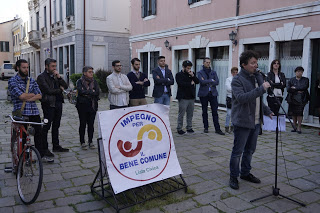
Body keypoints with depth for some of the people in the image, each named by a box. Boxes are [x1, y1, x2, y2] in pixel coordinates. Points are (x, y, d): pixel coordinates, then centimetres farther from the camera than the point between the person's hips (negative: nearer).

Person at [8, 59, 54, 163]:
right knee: (23, 135, 4)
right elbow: (21, 96, -16)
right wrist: (33, 94, -2)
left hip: (34, 112, 4)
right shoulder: (12, 81, -3)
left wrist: (28, 98, -12)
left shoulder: (32, 81, 13)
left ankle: (42, 155, 13)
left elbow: (39, 95, 2)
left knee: (39, 133, 5)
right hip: (21, 113, -4)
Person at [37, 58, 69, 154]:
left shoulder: (55, 76, 14)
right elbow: (48, 91, -17)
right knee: (46, 126, -1)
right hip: (49, 104, -7)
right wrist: (60, 90, -3)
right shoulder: (41, 77, -7)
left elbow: (65, 86, 7)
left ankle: (56, 146, 24)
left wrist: (59, 77, -6)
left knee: (56, 126, 14)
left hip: (58, 103, 7)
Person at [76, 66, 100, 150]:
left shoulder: (94, 82, 11)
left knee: (91, 124, 3)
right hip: (82, 105, -2)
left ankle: (90, 141, 15)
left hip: (92, 105, 3)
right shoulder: (80, 81, 1)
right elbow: (81, 91, -16)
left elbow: (97, 92, -3)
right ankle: (82, 142, 13)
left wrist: (87, 93, -9)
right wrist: (92, 91, -10)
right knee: (83, 123, 3)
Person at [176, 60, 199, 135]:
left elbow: (197, 81, 4)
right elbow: (181, 83, -16)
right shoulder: (179, 75, -1)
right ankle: (179, 128, 8)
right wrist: (190, 83, -7)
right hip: (183, 97, -5)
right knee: (181, 114, -1)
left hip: (191, 97, 5)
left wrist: (193, 75, -10)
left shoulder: (192, 74, 15)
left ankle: (189, 127, 19)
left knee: (190, 114, 9)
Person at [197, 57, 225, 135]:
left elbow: (217, 82, -1)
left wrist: (207, 82, -9)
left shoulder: (213, 72, 13)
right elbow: (202, 81, -13)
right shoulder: (200, 72, 4)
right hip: (204, 94, -1)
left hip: (213, 93, 2)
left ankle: (217, 129, -1)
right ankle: (206, 127, 17)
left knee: (215, 111, -2)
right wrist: (211, 80, -5)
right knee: (204, 111, 6)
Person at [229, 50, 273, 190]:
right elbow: (241, 98, -30)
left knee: (250, 150, 17)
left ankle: (245, 173, 33)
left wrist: (267, 111, 14)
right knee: (238, 151, 1)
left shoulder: (258, 77, 11)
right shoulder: (237, 80, -13)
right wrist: (261, 89, -30)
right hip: (242, 121, -8)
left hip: (256, 121, 8)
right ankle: (233, 177, 16)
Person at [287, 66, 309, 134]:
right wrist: (297, 91, -8)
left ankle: (299, 128, -2)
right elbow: (288, 89, -2)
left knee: (299, 113, -9)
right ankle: (295, 127, 15)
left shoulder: (305, 80, 10)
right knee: (293, 113, 4)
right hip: (293, 99, 2)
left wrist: (295, 88, -6)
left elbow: (304, 87, -8)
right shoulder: (291, 80, 11)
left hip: (301, 99, -2)